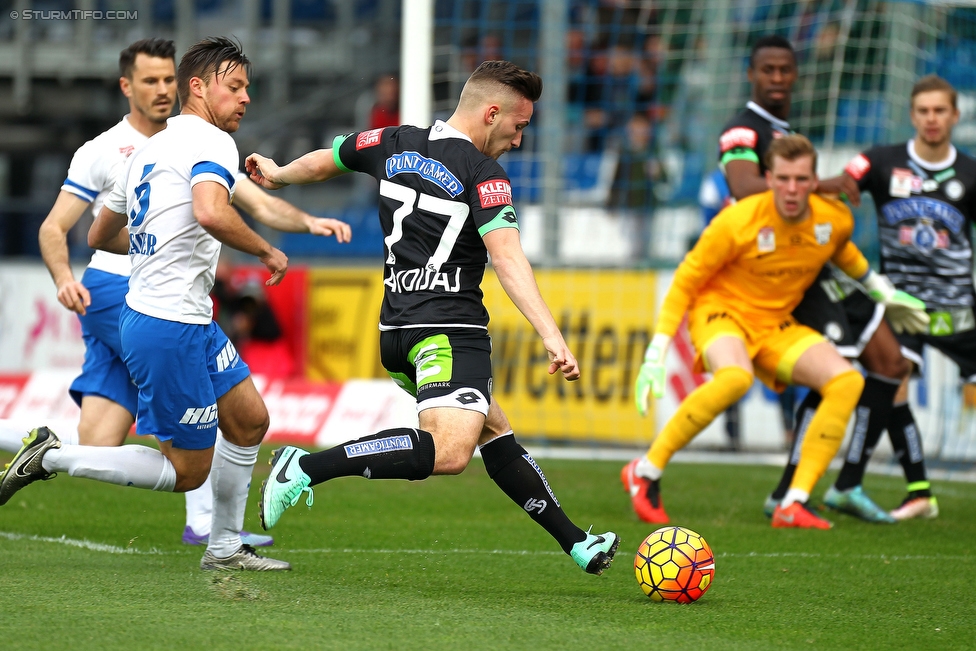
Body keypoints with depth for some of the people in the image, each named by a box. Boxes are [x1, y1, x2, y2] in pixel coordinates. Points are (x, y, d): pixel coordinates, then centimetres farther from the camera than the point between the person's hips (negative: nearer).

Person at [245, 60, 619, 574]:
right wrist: (552, 337, -28)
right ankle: (307, 467, -27)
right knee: (450, 451, -25)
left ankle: (575, 542, 19)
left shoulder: (394, 145, 11)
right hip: (449, 328, -10)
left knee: (494, 430, 18)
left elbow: (322, 162, 27)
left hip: (396, 330, 10)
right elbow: (507, 259, -21)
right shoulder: (483, 173, -9)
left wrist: (276, 175, 49)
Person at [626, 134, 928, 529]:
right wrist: (656, 356, -16)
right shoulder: (739, 222, -22)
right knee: (735, 378, -39)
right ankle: (647, 471, -24)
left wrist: (882, 290, 25)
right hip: (720, 309, -5)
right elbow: (686, 280, -12)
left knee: (847, 381, -17)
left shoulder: (836, 220, -7)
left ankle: (794, 504, -18)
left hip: (776, 325, 5)